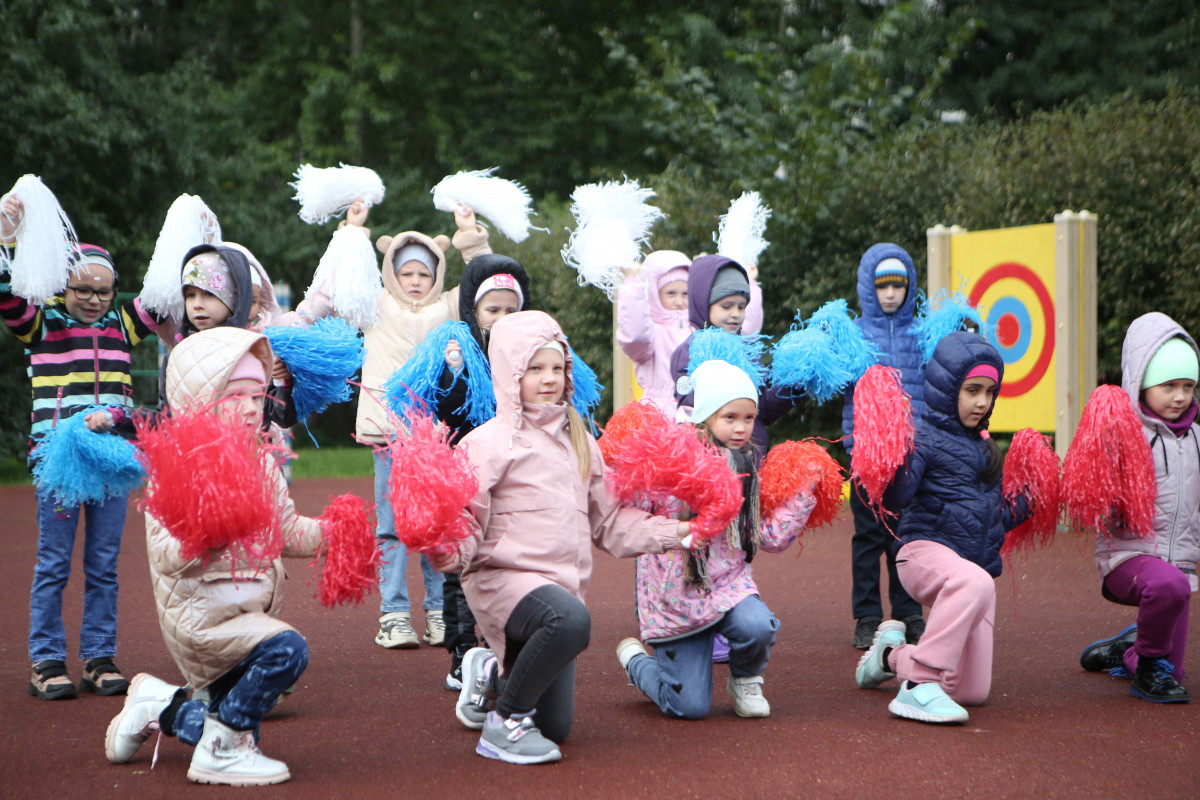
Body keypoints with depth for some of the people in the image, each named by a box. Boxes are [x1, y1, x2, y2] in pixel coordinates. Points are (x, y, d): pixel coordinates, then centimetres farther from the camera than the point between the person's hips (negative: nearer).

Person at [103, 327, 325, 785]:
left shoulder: (263, 464, 7)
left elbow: (288, 533, 13)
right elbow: (165, 555, -23)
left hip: (251, 610, 8)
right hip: (199, 614, -8)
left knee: (234, 724, 16)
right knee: (285, 648, -31)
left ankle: (159, 705, 39)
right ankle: (220, 752, -16)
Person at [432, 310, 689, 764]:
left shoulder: (578, 442, 13)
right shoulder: (489, 442, -8)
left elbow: (608, 521, 18)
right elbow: (465, 521, -12)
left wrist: (670, 532, 10)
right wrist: (450, 553, -33)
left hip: (562, 582, 7)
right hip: (502, 577, -7)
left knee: (555, 726, 9)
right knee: (571, 621, -39)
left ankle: (492, 673, 40)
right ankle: (505, 722, -18)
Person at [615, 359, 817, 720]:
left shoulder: (748, 468, 5)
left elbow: (771, 538, 7)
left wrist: (802, 495, 2)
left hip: (729, 581, 4)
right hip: (677, 593, -4)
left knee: (757, 626, -31)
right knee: (690, 707, -5)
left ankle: (744, 682, 5)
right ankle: (635, 660, 28)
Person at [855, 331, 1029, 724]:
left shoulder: (983, 445, 19)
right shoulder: (925, 437, -6)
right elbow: (895, 498, -22)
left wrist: (1023, 505, 14)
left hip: (977, 559, 7)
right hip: (926, 549, -7)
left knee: (972, 692, 3)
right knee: (975, 582, -43)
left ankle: (894, 654, 30)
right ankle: (919, 686, -36)